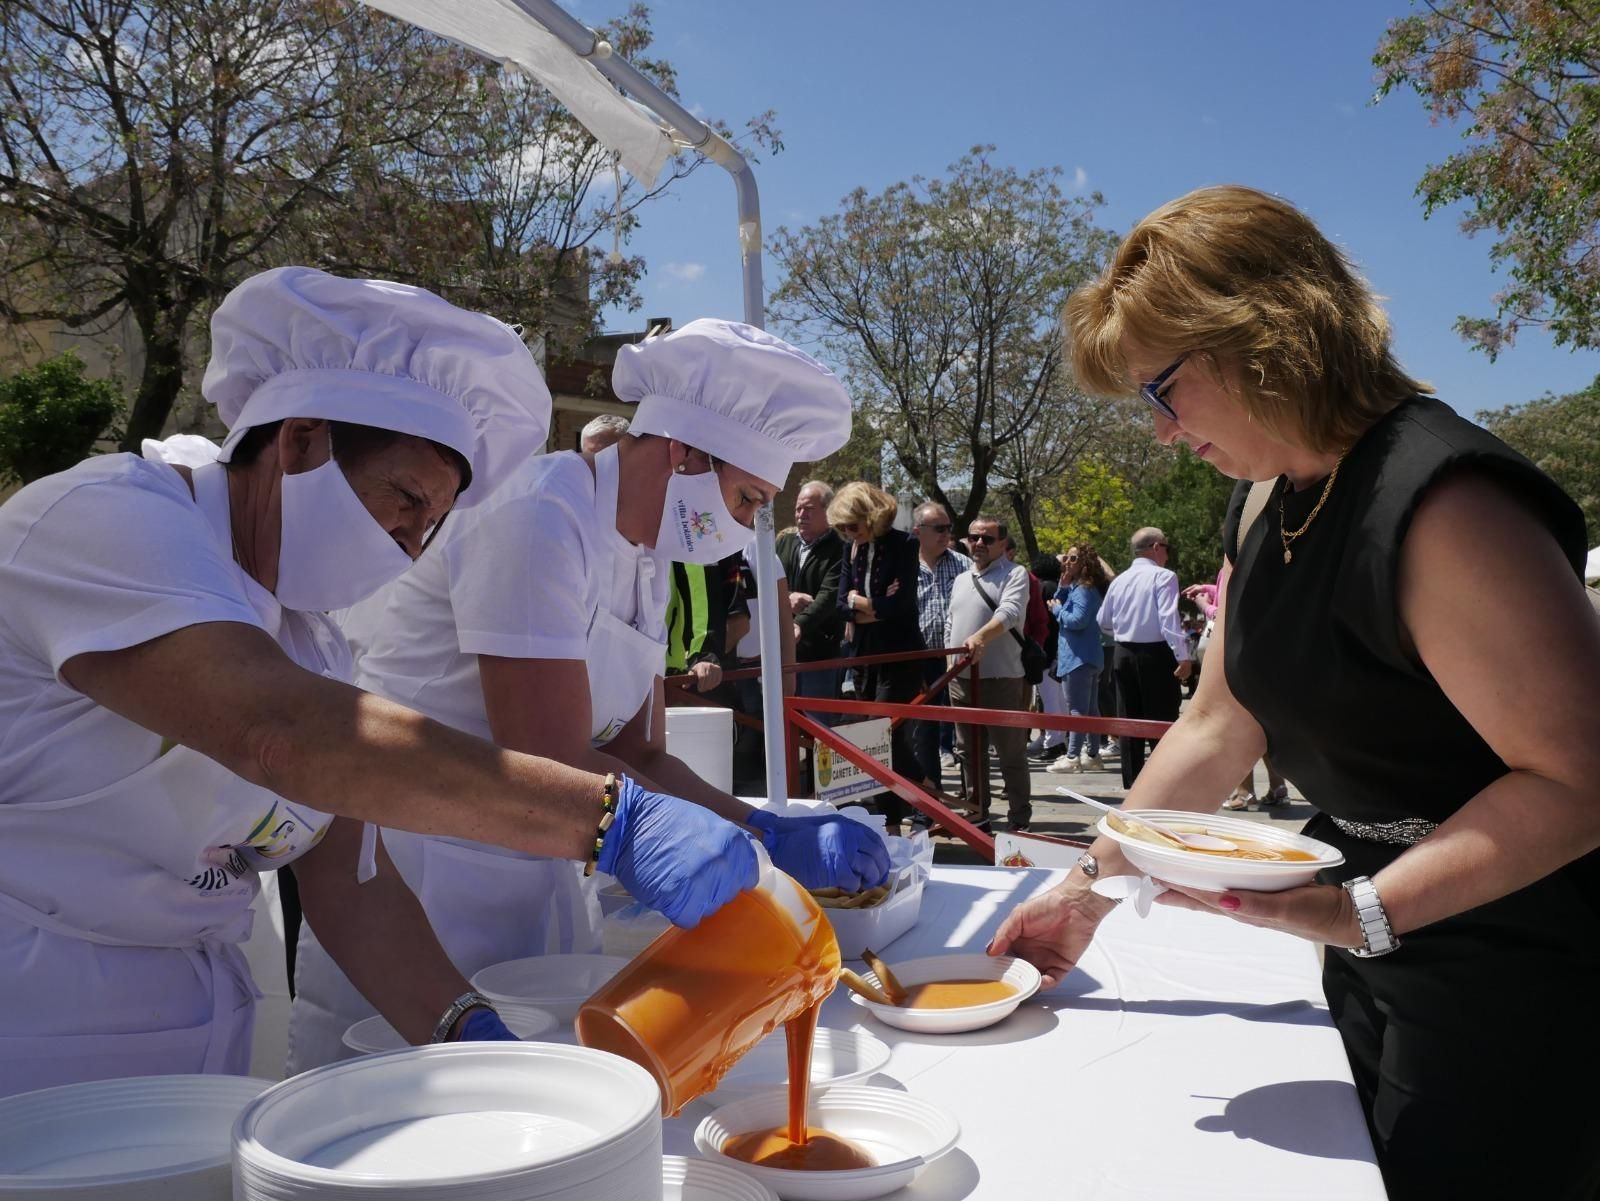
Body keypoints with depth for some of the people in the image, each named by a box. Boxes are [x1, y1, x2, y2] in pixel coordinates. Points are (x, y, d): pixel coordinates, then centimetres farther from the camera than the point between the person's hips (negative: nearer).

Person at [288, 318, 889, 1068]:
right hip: (420, 860, -8)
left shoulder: (645, 561, 7)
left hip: (535, 878, 8)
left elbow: (643, 756, 7)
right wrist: (769, 840, -23)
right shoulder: (539, 519, -20)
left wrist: (783, 831, -8)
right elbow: (548, 768, -26)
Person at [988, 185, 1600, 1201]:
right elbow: (1220, 727, 8)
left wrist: (1360, 911, -33)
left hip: (1516, 976, -8)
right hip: (1378, 960, 9)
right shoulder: (1267, 508, 5)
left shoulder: (1440, 499, -25)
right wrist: (1092, 884, 6)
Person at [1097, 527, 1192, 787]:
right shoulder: (1163, 577, -10)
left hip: (1123, 654, 6)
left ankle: (1132, 784, 15)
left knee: (1129, 722, 11)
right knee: (1163, 721, -1)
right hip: (1156, 654, -6)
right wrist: (1183, 657, -20)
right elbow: (1169, 619, -20)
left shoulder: (1119, 580, 8)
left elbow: (1104, 622, 16)